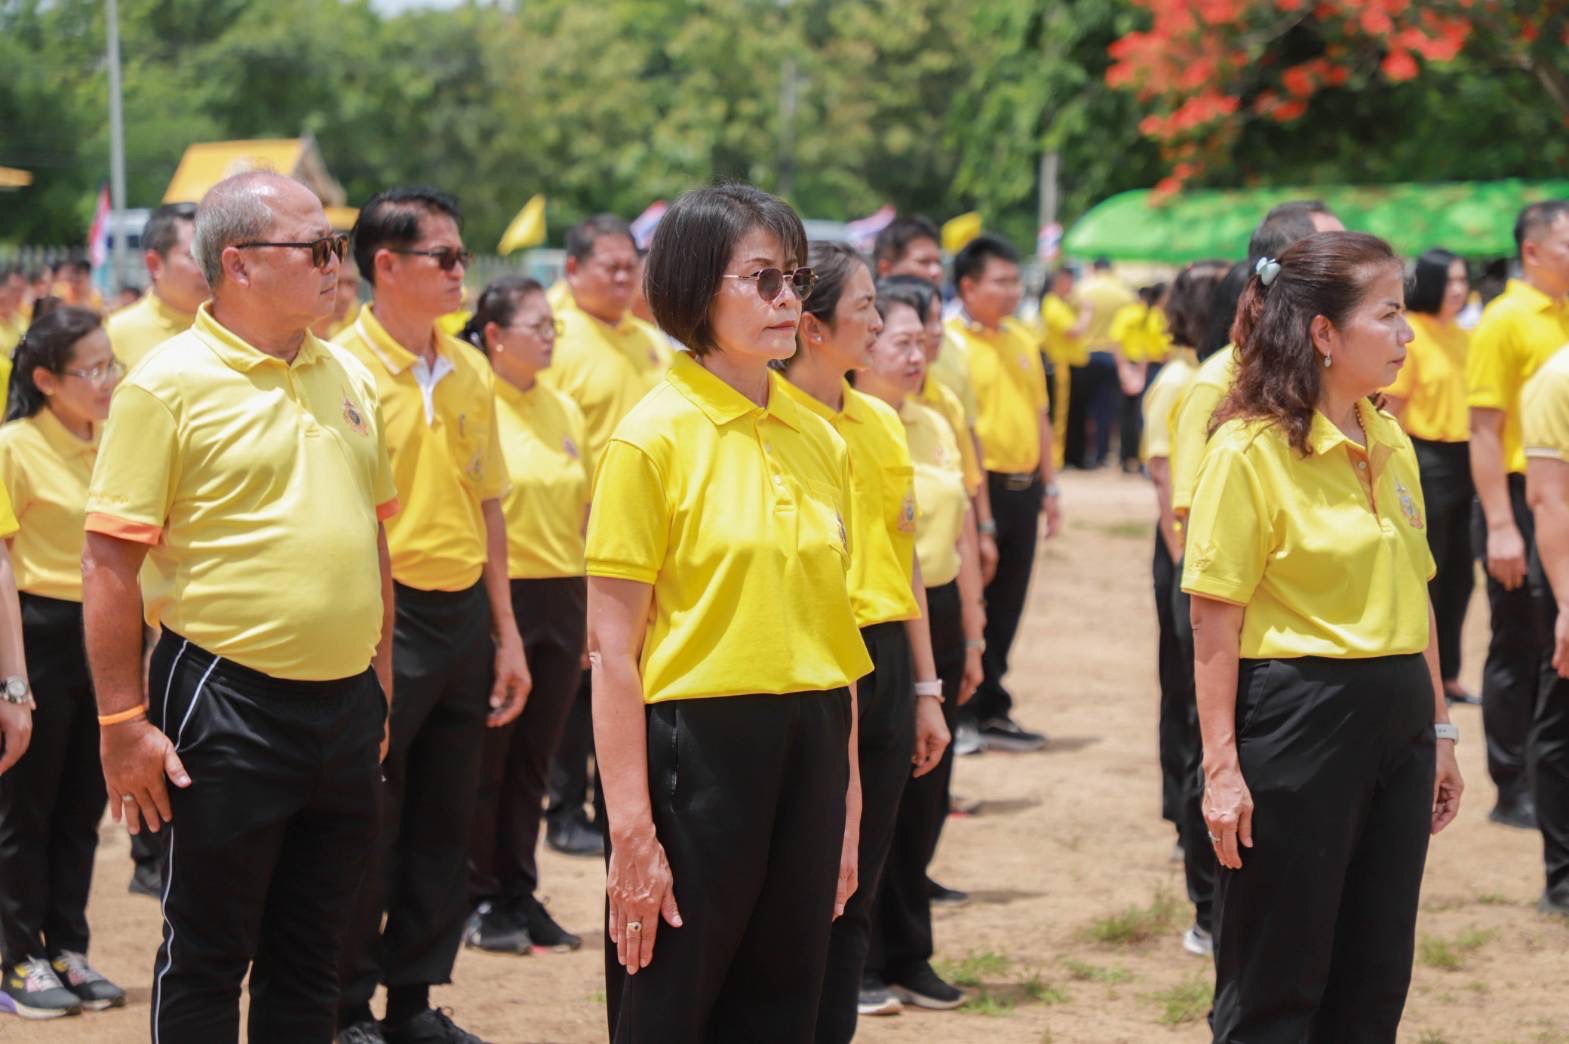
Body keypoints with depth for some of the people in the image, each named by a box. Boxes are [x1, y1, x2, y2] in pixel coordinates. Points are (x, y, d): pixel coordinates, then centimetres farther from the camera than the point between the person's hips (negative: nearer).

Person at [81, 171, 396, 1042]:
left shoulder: (348, 377, 10)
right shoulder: (169, 384, -10)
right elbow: (111, 561, -12)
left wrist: (377, 673, 16)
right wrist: (122, 722, -15)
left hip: (345, 706, 6)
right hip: (229, 704, -6)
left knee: (310, 961, 13)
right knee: (208, 958, 3)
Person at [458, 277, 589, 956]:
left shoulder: (564, 411, 11)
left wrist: (592, 615, 13)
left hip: (562, 597, 6)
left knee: (533, 759, 10)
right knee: (486, 757, 1)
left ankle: (519, 896, 17)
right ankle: (478, 901, 10)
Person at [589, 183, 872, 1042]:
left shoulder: (818, 440, 10)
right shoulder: (653, 438, -8)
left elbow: (831, 631, 14)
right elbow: (613, 649, -10)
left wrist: (844, 807, 11)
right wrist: (631, 832, -15)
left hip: (806, 751, 6)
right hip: (694, 745, -6)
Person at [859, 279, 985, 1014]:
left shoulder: (935, 425, 12)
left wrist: (970, 638, 16)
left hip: (935, 619, 6)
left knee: (924, 794, 10)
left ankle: (907, 954, 20)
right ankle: (854, 959, 10)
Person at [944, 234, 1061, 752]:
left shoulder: (1021, 340, 13)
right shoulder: (951, 341, -10)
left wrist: (1049, 486, 17)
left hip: (1021, 487, 7)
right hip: (980, 487, -7)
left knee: (1007, 606, 11)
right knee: (974, 607, -1)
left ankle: (990, 711, 18)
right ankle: (981, 711, 7)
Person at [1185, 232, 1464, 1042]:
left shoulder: (1390, 445, 10)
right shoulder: (1251, 450, -12)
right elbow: (1216, 621, -13)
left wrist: (1438, 730, 15)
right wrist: (1221, 764, -16)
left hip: (1395, 722, 7)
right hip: (1297, 720, -7)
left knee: (1375, 978, 11)